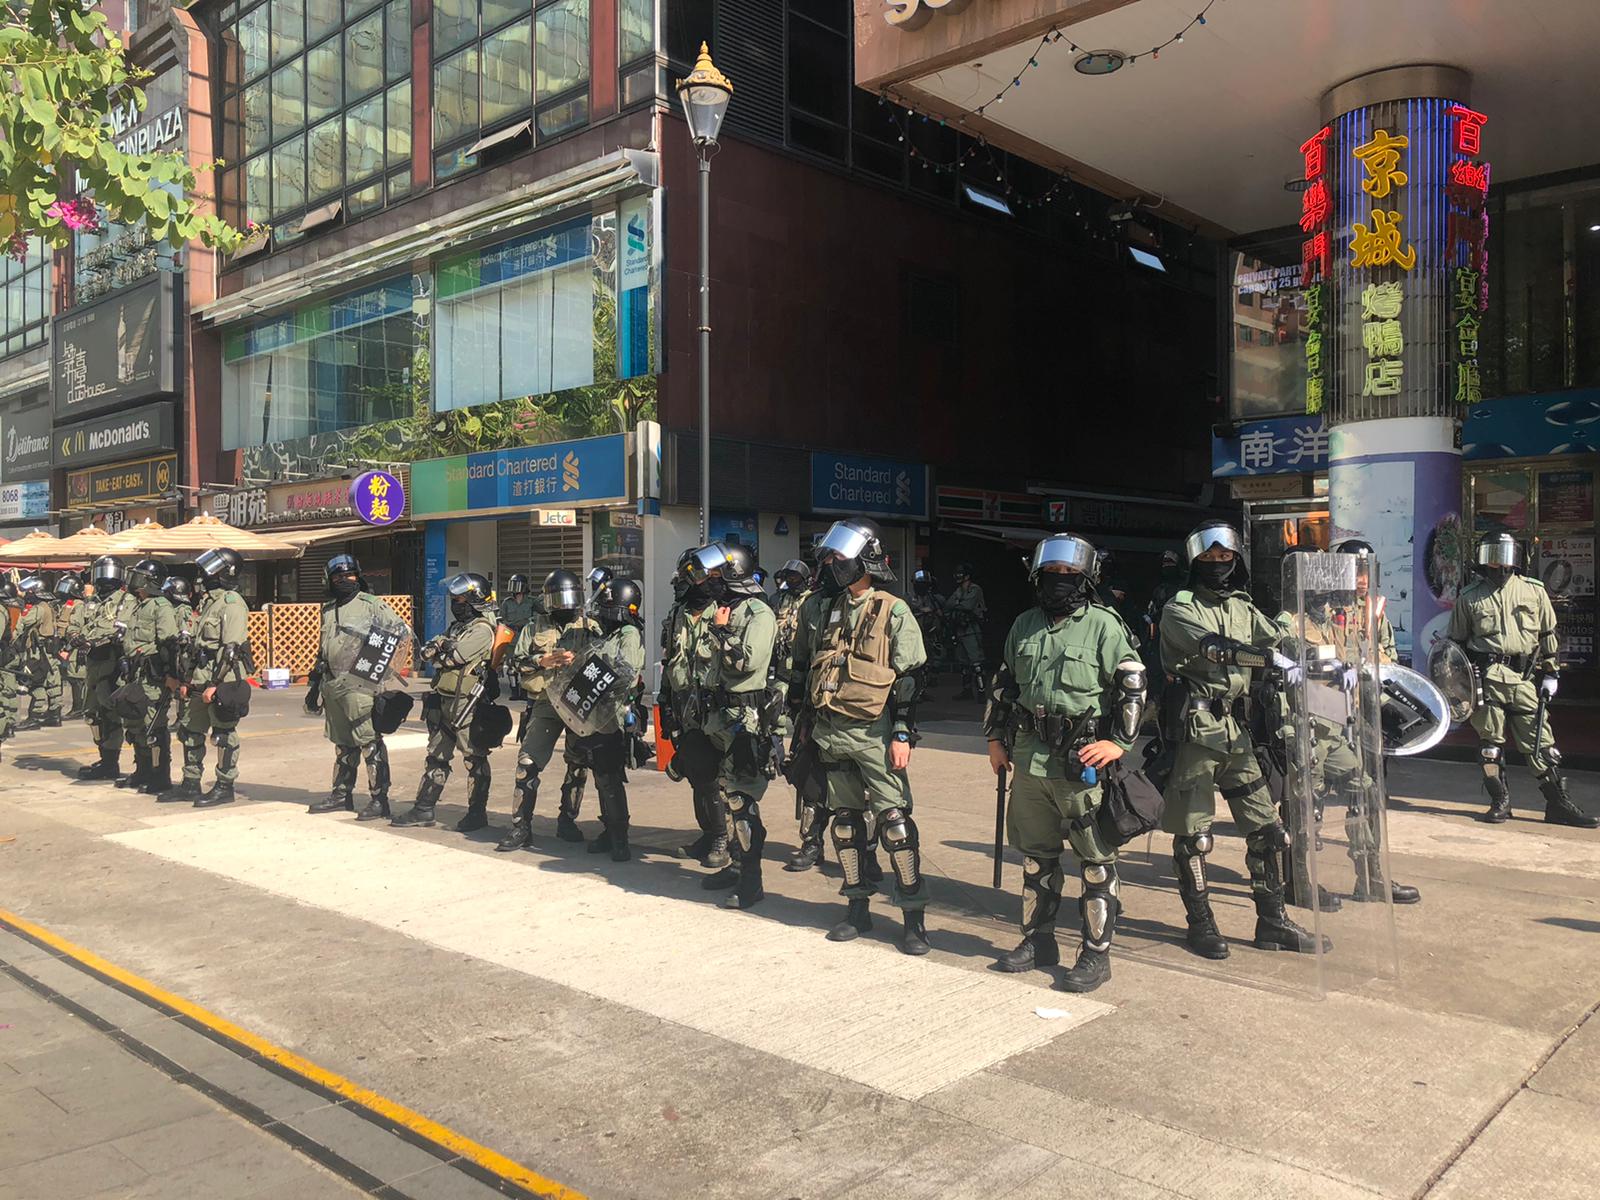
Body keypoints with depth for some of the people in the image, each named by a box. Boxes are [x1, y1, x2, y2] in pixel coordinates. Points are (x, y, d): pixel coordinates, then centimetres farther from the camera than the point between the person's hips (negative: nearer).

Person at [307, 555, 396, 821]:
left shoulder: (372, 605, -5)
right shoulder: (328, 610, 17)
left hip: (360, 685, -7)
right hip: (333, 685, 7)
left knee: (370, 742, -7)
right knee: (342, 744, 16)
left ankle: (379, 799, -4)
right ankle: (341, 794, 26)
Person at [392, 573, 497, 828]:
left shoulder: (481, 629, -12)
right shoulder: (458, 626, 17)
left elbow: (455, 656, -23)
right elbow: (426, 652, 10)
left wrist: (437, 649, -3)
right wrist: (440, 647, -13)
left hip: (467, 704, -9)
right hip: (444, 700, 9)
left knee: (475, 758, 0)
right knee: (436, 756, 12)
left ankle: (477, 812, 7)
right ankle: (423, 808, 18)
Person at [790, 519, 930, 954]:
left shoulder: (893, 613, -6)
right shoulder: (818, 608, 8)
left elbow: (909, 679, -7)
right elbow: (801, 668, 16)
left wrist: (903, 735, -12)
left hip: (874, 733, -5)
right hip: (829, 733, 5)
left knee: (894, 819, -7)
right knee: (845, 819, 12)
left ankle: (914, 916, 1)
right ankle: (858, 908, 23)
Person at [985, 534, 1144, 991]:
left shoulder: (1105, 626, -5)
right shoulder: (1024, 626, 12)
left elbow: (1133, 688, -5)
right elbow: (1003, 684, 21)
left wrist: (1119, 741, -14)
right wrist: (996, 738, 18)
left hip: (1084, 763, -6)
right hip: (1030, 759, 6)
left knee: (1096, 861, 1)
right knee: (1036, 855, 15)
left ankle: (1096, 954, 11)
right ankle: (1038, 941, 29)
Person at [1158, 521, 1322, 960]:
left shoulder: (1244, 609, 15)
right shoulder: (1179, 610, -5)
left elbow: (1282, 644, 12)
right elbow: (1211, 646, -23)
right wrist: (1270, 656, -34)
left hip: (1235, 730, 6)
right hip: (1194, 731, -6)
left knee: (1266, 828, 8)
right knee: (1192, 835, 0)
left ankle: (1272, 922, 20)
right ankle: (1200, 924, 14)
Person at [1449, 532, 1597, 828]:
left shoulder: (1534, 591, 10)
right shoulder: (1469, 597, 8)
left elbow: (1549, 635, 13)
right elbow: (1457, 642, 13)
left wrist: (1551, 673, 8)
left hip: (1525, 679, 0)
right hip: (1486, 679, 0)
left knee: (1541, 742, 0)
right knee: (1490, 742, 2)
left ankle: (1559, 804, 7)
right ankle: (1500, 803, 11)